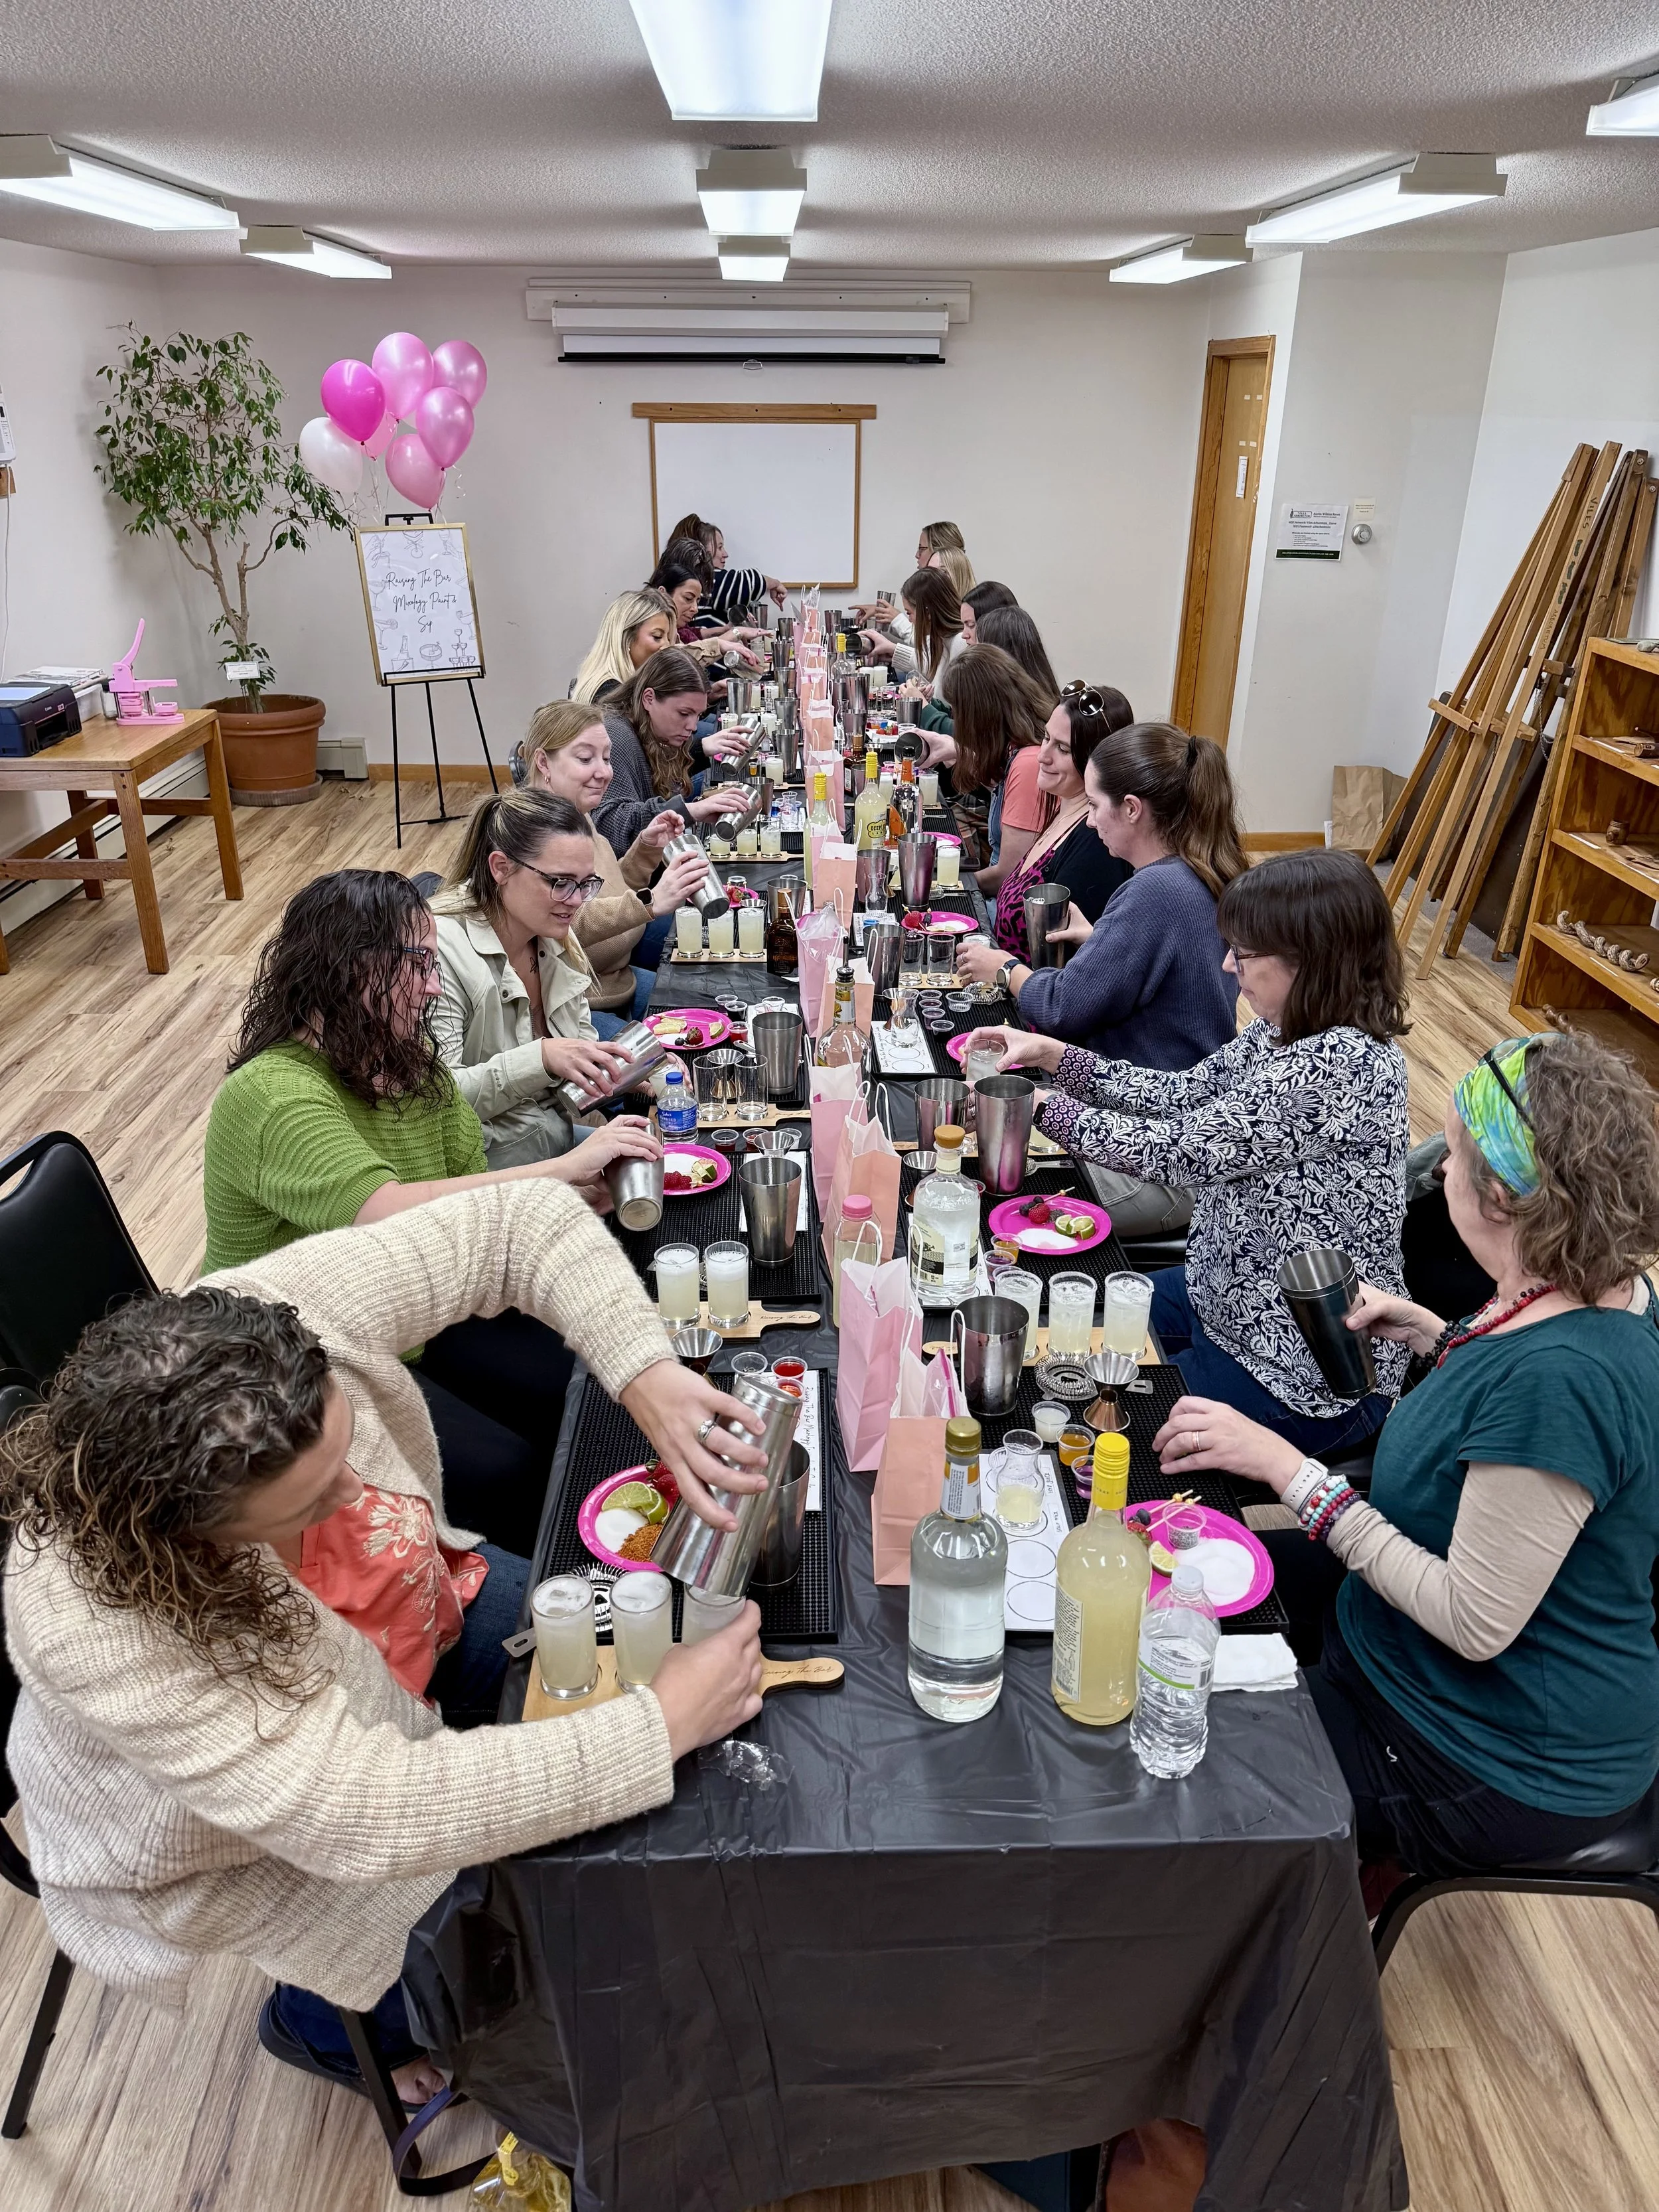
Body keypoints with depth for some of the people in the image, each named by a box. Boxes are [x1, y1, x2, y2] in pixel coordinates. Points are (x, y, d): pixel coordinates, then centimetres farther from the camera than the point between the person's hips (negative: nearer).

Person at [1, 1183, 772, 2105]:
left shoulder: (286, 1312, -35)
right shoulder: (97, 1629, -43)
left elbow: (525, 1222, -26)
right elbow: (365, 1820, -43)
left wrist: (650, 1380, -41)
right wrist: (664, 1726, -42)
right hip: (238, 1822, -5)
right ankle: (318, 2022, 25)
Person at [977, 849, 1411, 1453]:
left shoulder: (1344, 1063, -29)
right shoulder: (1284, 1032, -1)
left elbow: (1183, 1151, -25)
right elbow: (1182, 1095, 8)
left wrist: (1038, 1106, -14)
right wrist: (1050, 1054, -1)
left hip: (1306, 1379, -9)